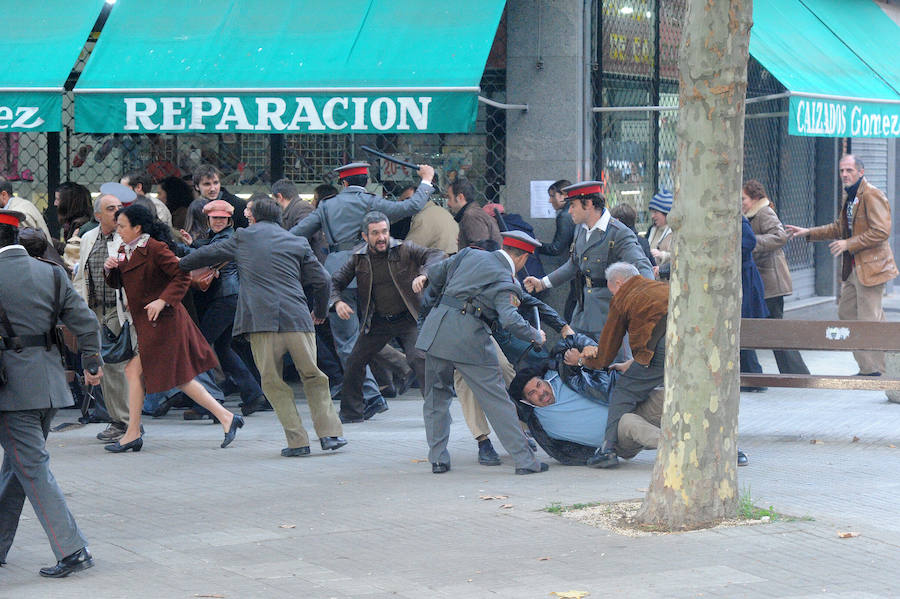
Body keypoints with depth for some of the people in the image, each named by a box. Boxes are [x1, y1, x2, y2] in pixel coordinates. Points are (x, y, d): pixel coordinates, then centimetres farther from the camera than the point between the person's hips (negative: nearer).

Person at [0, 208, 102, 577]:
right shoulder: (50, 273, 6)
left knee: (33, 468, -4)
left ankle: (72, 550, -10)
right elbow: (85, 321, 5)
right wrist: (92, 363, 18)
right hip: (50, 386, 7)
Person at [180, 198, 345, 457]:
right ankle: (329, 433, 7)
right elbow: (322, 281, 12)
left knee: (272, 382, 7)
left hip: (261, 321, -1)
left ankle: (297, 440, 2)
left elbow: (208, 254, 25)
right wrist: (320, 312, 29)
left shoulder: (242, 238, 13)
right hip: (297, 319, 1)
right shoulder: (298, 243, 14)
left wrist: (180, 264, 43)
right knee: (313, 377, 13)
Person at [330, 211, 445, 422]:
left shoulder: (405, 249, -9)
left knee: (418, 358, -22)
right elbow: (335, 282, 6)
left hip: (407, 319, -4)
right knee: (354, 363, 4)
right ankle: (351, 412, 23)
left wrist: (424, 274, -38)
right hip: (377, 322, 4)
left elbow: (437, 255, -18)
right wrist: (337, 302, -16)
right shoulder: (358, 258, 0)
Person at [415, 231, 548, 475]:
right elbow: (510, 320, -18)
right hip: (468, 337, -5)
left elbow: (434, 274, 20)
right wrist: (536, 336, -2)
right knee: (496, 400, 1)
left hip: (436, 329, 5)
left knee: (436, 395, 19)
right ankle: (524, 460, 4)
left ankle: (437, 459, 16)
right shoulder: (505, 283, -3)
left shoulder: (470, 254, 13)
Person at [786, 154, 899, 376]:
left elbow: (881, 232, -21)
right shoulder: (849, 197, 16)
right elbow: (840, 228, 27)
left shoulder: (872, 196, -14)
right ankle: (865, 365, 18)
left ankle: (872, 370, 1)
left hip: (870, 267, -10)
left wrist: (848, 244, -19)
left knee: (867, 319, -6)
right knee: (846, 312, 12)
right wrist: (808, 233, 19)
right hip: (852, 268, 10)